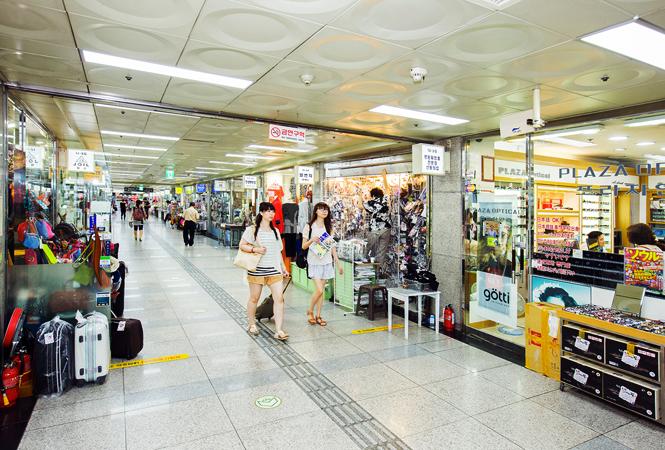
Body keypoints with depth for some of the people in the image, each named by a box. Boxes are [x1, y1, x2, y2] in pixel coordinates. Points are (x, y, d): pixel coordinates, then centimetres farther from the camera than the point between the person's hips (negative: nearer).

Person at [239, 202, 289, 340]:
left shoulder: (275, 231, 13)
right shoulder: (252, 230, -2)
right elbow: (242, 245, -3)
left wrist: (283, 268, 15)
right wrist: (255, 249, -19)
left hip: (274, 269, 4)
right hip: (257, 269, -3)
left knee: (279, 298, -7)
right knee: (254, 298, 11)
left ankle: (279, 330, -3)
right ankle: (252, 324, 33)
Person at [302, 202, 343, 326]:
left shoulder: (328, 227, 12)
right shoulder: (309, 226, -3)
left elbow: (332, 246, 14)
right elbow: (303, 246, -1)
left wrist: (338, 263, 11)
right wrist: (312, 240, -21)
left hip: (327, 262, 4)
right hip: (314, 262, -4)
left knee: (322, 290, 7)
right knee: (319, 290, -12)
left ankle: (318, 316, 18)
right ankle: (310, 311, 11)